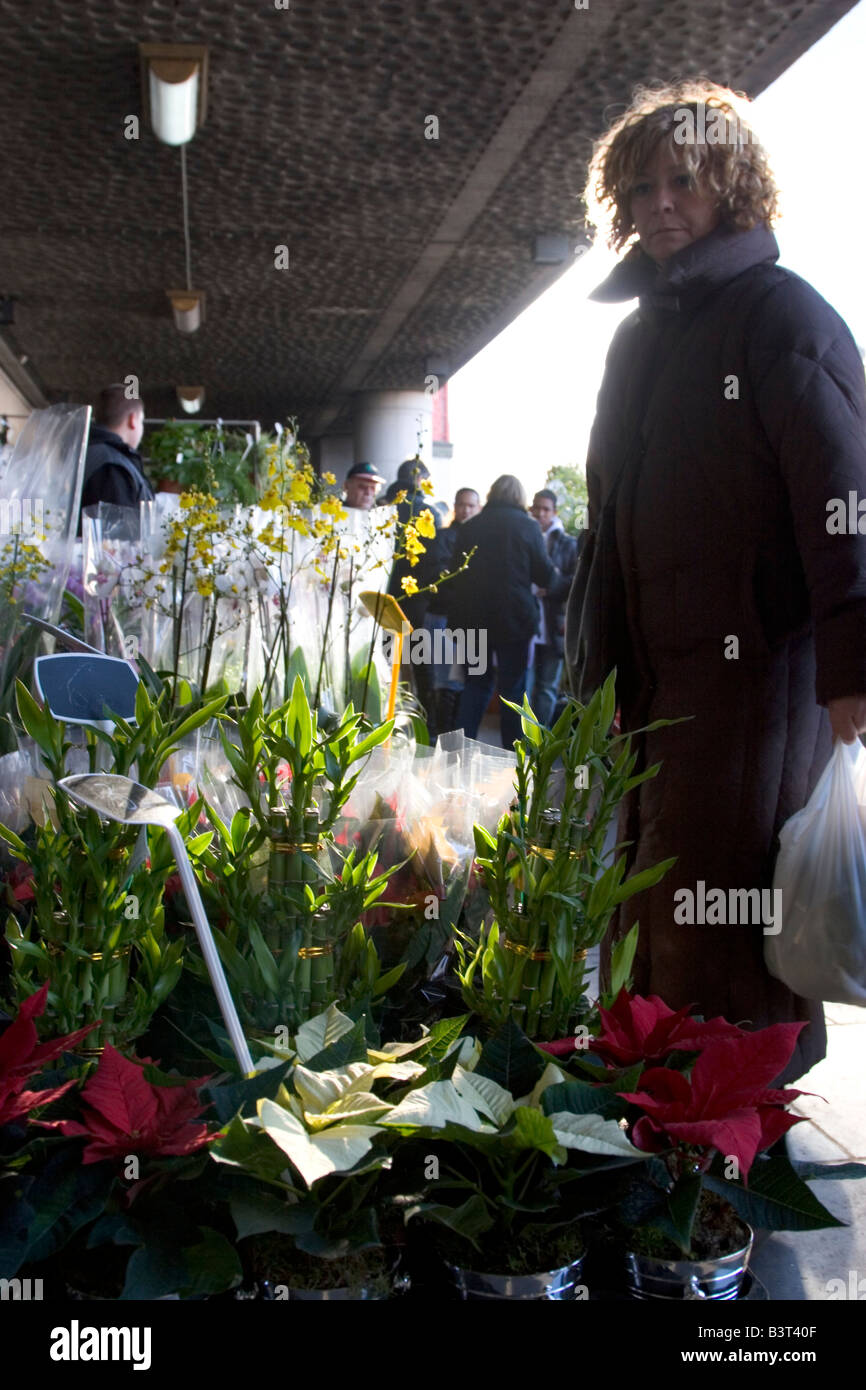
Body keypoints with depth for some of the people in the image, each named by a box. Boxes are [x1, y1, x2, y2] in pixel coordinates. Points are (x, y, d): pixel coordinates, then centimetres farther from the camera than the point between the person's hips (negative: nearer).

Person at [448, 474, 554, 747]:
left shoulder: (469, 526, 5)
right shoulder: (527, 526, -5)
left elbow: (455, 573, 9)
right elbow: (545, 575, -2)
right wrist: (553, 574, 18)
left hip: (472, 617, 3)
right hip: (513, 617, -3)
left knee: (477, 680, 14)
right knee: (513, 686, 6)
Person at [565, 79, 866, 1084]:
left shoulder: (779, 312, -5)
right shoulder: (639, 333, 19)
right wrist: (593, 655, 18)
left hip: (755, 662, -8)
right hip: (655, 670, 8)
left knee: (718, 914, -4)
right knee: (648, 902, 13)